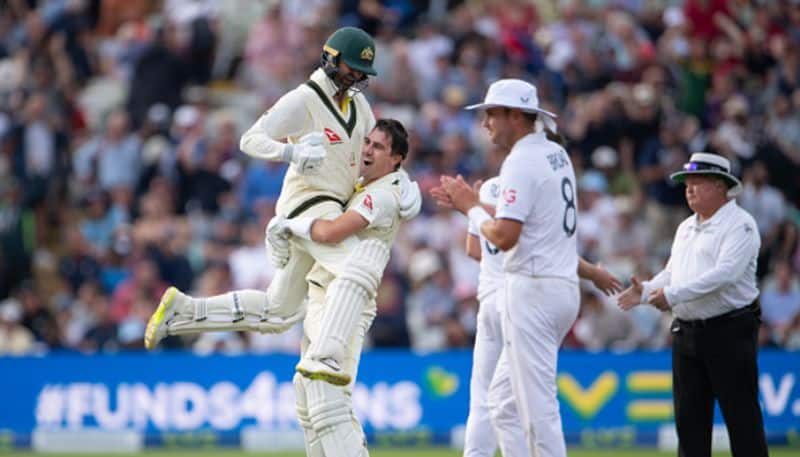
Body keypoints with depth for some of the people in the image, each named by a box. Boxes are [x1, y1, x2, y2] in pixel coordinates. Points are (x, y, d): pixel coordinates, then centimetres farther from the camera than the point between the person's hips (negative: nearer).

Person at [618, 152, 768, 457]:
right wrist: (646, 290, 0)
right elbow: (672, 272, 21)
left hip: (729, 331, -8)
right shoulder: (686, 228, 19)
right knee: (689, 417, 8)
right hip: (686, 331, 8)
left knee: (741, 415, -6)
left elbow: (726, 273, -22)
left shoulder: (739, 224, -9)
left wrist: (673, 294, -23)